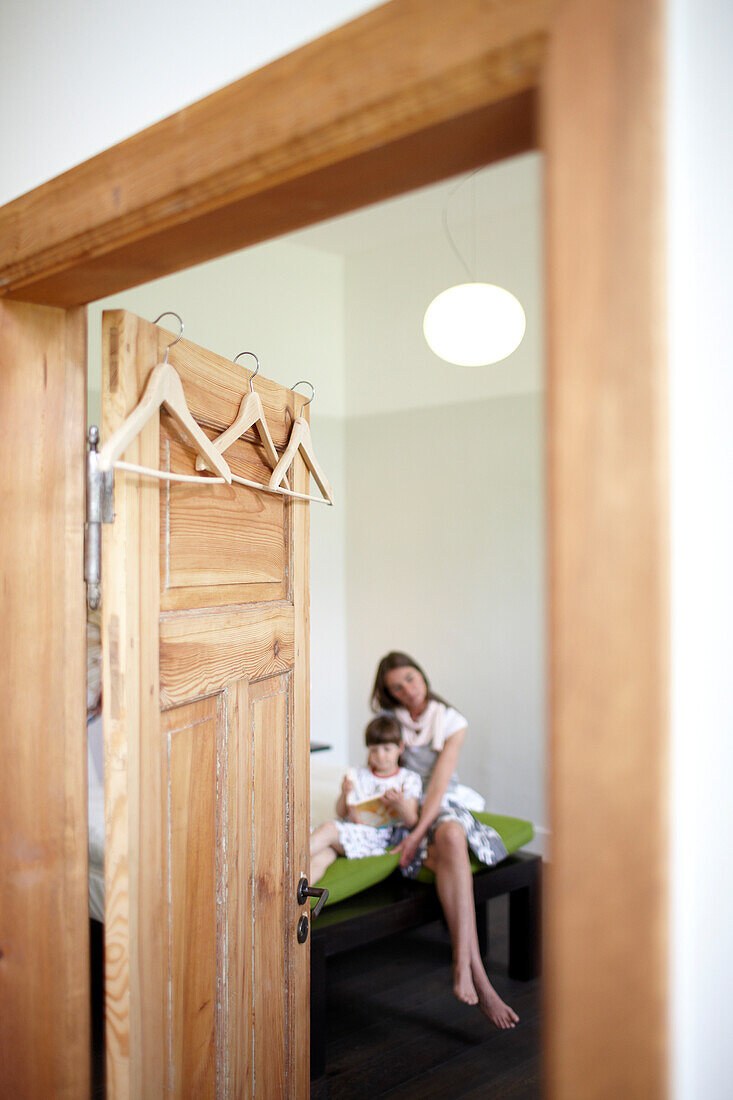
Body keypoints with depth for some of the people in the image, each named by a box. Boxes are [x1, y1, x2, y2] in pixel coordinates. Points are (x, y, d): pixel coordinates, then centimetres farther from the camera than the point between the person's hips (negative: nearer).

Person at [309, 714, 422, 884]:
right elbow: (341, 813, 19)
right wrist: (344, 794, -2)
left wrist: (399, 803, -15)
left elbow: (411, 822, 5)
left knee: (328, 828, -31)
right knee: (321, 857, -33)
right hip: (353, 831, 3)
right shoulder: (358, 775, 22)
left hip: (382, 837, -3)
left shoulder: (409, 779, 13)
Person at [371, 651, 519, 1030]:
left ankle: (461, 965, -44)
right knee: (451, 851, -35)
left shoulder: (452, 723, 1)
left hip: (444, 806, 0)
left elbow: (439, 784, -10)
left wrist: (419, 833, -23)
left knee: (452, 835, -39)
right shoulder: (387, 720, 7)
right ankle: (476, 975, -45)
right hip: (401, 810, 0)